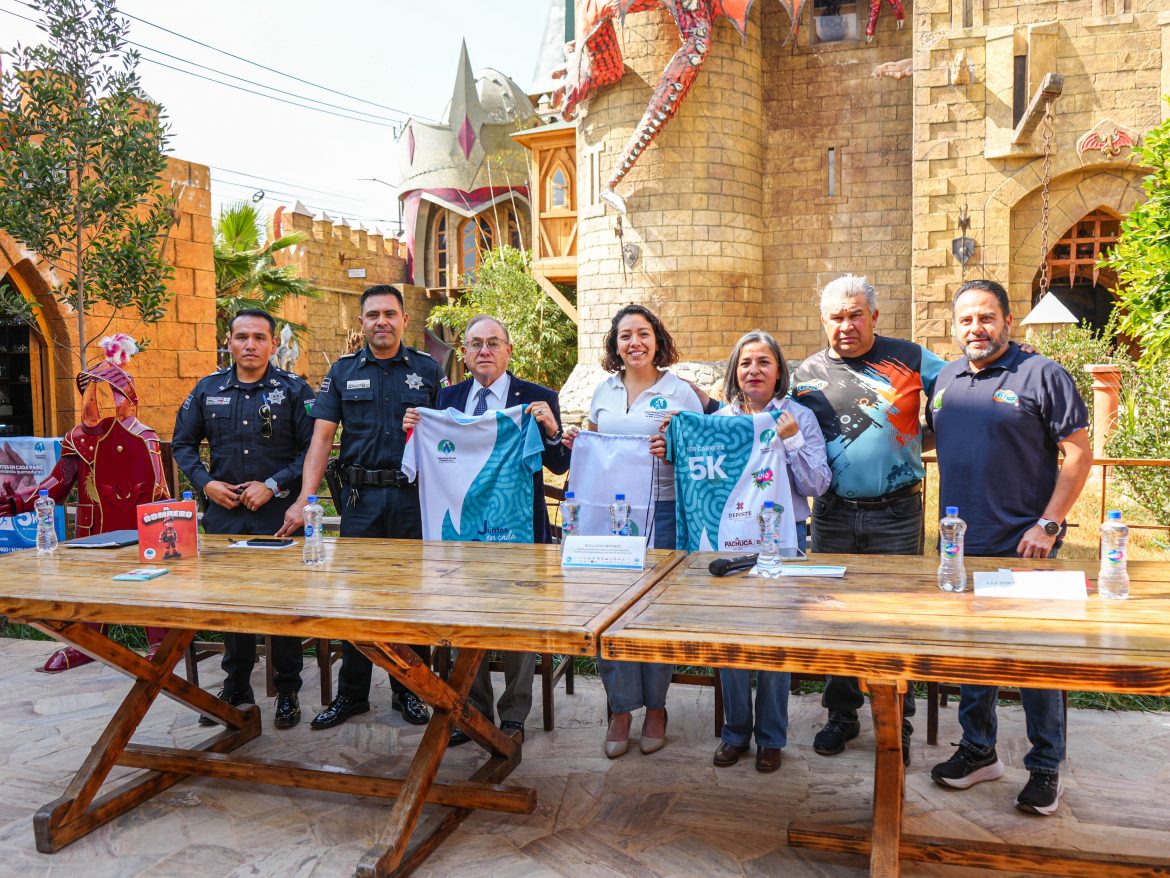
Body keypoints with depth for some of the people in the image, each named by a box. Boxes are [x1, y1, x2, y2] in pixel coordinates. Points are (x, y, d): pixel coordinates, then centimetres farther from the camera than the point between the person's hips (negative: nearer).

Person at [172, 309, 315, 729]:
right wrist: (206, 483, 0)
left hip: (279, 512, -3)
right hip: (224, 512, 4)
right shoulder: (208, 389, 9)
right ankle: (236, 687, 27)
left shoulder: (294, 390, -1)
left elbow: (313, 449, -6)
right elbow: (183, 443, 15)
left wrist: (274, 485, -13)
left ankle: (288, 690, 17)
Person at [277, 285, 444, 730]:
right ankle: (351, 693, 23)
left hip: (413, 496, -1)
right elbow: (321, 437, 1)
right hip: (360, 496, 1)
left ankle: (409, 689, 22)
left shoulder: (428, 369, 5)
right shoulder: (343, 371, 7)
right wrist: (304, 499, -9)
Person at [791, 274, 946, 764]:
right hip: (834, 516, 2)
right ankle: (842, 714, 27)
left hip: (896, 513, -2)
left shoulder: (908, 358, 1)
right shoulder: (807, 375, 6)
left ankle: (897, 724, 21)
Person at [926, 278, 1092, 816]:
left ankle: (1045, 767, 19)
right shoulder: (946, 379, 10)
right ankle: (978, 751, 30)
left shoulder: (1041, 375, -7)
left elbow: (1079, 453, -9)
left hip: (1023, 548, -5)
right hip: (961, 547, 6)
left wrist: (1047, 524, -14)